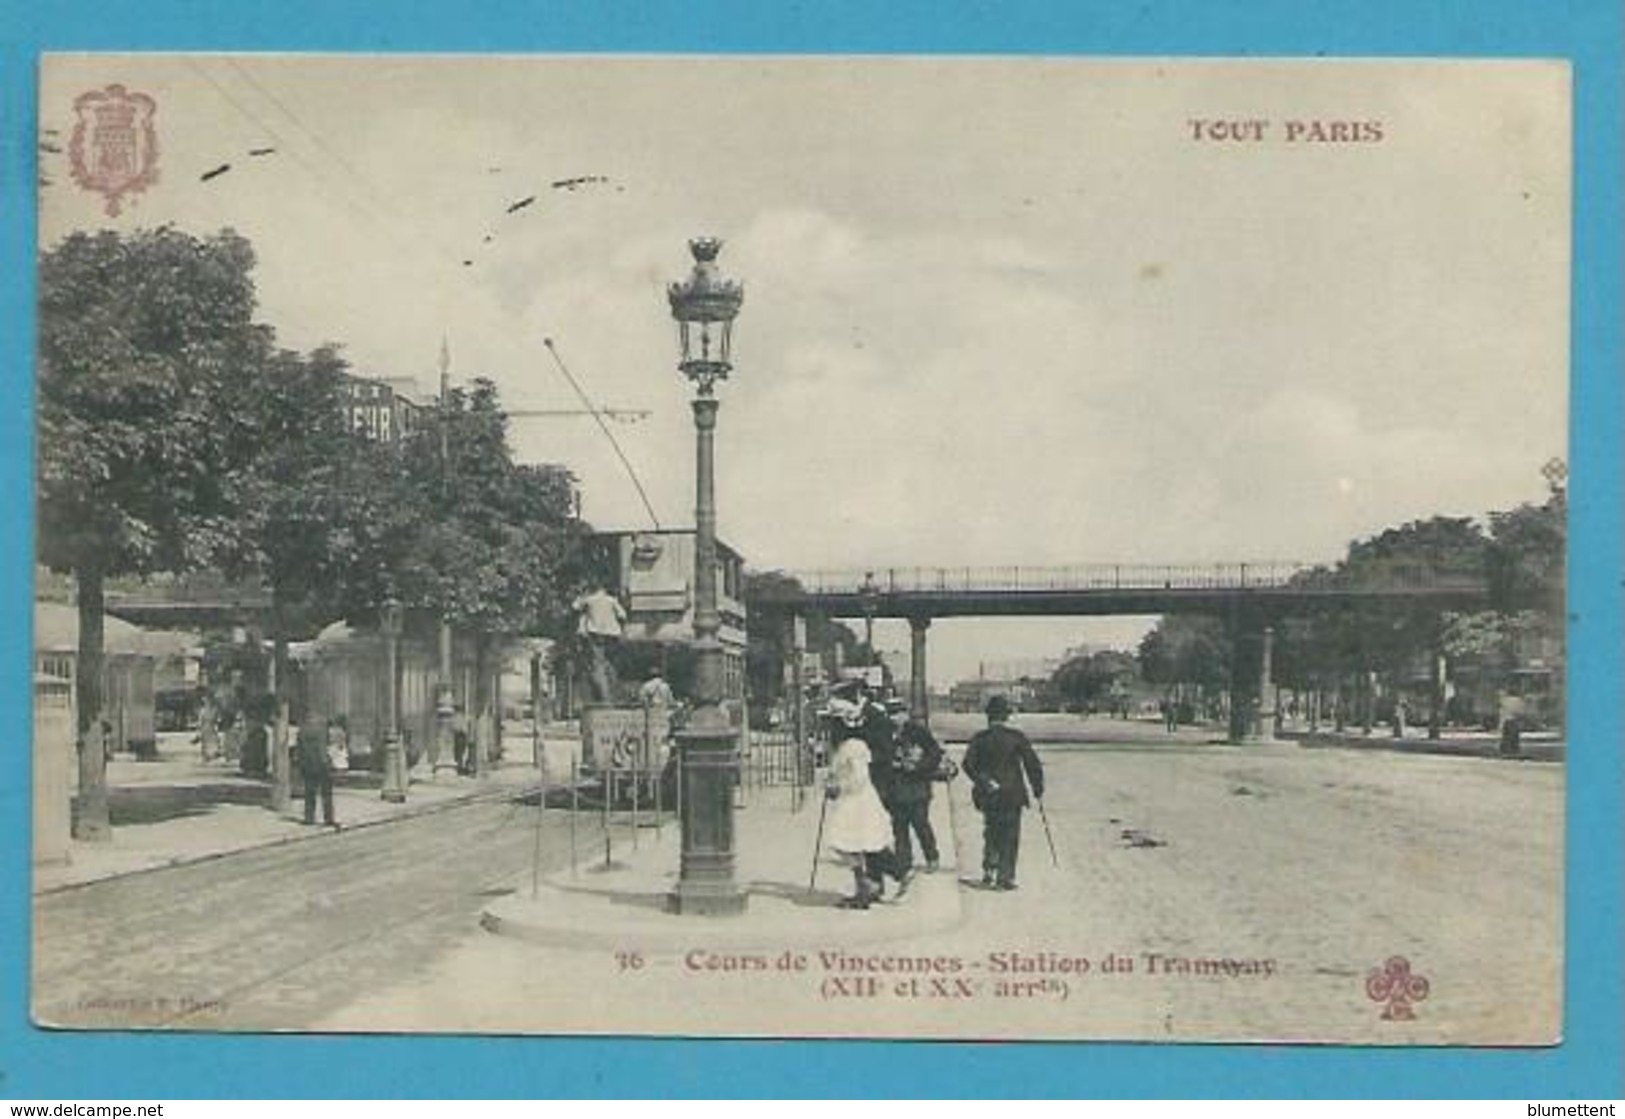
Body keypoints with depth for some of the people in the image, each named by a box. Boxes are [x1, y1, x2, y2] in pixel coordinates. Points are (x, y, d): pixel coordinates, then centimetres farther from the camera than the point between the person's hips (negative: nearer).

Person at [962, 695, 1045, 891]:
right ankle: (1005, 877, 2)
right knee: (1010, 837, 5)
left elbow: (969, 764, -11)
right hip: (1012, 795, -2)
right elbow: (1032, 764, -6)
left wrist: (984, 783, -8)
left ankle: (988, 873, 12)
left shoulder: (979, 738, -2)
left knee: (991, 834, 19)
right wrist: (1038, 789, 4)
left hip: (988, 796, 2)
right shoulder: (1016, 737, -6)